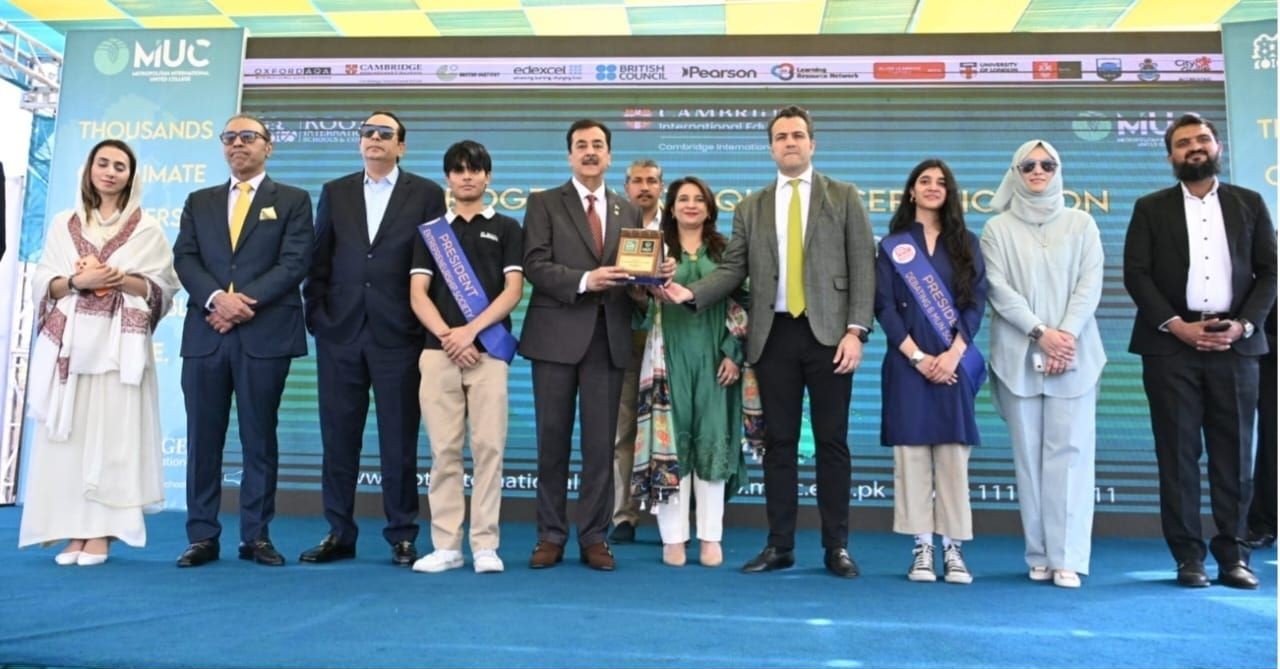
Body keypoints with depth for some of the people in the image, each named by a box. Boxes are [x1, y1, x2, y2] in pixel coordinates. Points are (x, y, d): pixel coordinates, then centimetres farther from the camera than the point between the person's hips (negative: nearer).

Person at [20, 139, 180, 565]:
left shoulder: (147, 229, 9)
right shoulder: (63, 225, 14)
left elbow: (164, 289, 3)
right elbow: (42, 285, 9)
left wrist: (121, 279, -12)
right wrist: (77, 281, -9)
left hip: (119, 345, -2)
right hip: (69, 342, 2)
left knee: (111, 433, -5)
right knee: (68, 434, -1)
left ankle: (100, 533, -2)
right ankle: (72, 533, 4)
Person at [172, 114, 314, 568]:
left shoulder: (292, 201, 8)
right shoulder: (199, 202, 18)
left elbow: (295, 262, -4)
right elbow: (184, 259, 6)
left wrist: (246, 302, -13)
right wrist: (217, 297, -13)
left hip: (265, 333, -3)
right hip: (205, 332, 3)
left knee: (260, 437, 2)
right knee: (203, 438, 4)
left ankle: (257, 536, 10)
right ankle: (202, 536, 12)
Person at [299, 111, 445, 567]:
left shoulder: (427, 194, 4)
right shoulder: (335, 192, 13)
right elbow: (319, 260, 12)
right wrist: (316, 313, 3)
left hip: (398, 333, -3)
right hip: (340, 331, 3)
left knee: (399, 439, 2)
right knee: (338, 436, 7)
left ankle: (402, 536, 12)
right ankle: (339, 534, 18)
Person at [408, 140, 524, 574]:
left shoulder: (506, 228, 11)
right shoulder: (431, 230, 15)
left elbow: (513, 290, 1)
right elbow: (418, 294, 6)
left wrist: (470, 331, -11)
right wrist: (447, 336, -9)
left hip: (488, 351, -1)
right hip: (438, 351, 2)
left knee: (488, 447, -3)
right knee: (444, 450, 1)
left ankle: (485, 544, 3)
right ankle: (446, 545, 7)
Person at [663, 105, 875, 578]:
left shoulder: (844, 197, 7)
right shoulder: (751, 208, 13)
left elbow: (863, 268, 1)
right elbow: (733, 270, 7)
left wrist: (856, 330, -10)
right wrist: (691, 293, -11)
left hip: (828, 332, -2)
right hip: (774, 335, 2)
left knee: (832, 442, 2)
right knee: (779, 442, 6)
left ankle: (837, 546, 11)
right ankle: (780, 545, 14)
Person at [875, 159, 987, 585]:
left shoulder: (966, 244, 12)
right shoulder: (893, 246, 9)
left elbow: (976, 302, 4)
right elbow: (884, 306, 0)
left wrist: (953, 354, -10)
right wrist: (916, 356, -10)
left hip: (954, 363, 1)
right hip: (907, 362, -1)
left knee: (952, 453, -1)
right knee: (911, 451, -2)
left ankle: (953, 549, 4)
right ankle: (921, 548, 3)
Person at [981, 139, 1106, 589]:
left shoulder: (1081, 224, 10)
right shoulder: (998, 228, 7)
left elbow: (1090, 285, 2)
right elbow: (999, 290, -3)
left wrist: (1067, 336, -12)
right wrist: (1041, 333, -13)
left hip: (1074, 354, 1)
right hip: (1019, 356, 0)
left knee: (1070, 450, -5)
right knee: (1029, 454, 1)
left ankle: (1067, 558, -2)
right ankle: (1039, 556, 8)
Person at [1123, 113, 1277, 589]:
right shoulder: (1151, 208, 8)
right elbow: (1136, 274, -1)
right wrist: (1177, 326, -10)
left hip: (1234, 344, 2)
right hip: (1171, 345, -1)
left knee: (1234, 452, 2)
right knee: (1178, 453, -1)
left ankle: (1233, 555, 10)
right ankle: (1189, 557, 6)